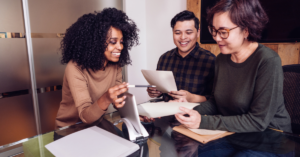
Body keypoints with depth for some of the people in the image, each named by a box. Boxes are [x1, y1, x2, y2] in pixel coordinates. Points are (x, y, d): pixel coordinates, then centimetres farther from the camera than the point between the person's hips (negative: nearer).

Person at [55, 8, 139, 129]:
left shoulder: (115, 66, -6)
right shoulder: (75, 68, -22)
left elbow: (118, 99, -3)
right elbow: (85, 116, -27)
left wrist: (118, 101, -24)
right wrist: (105, 100, -45)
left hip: (97, 124, 5)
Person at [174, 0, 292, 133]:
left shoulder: (268, 62, -19)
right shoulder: (221, 59, 1)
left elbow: (258, 121, -21)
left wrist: (203, 122, -25)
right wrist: (192, 110, -11)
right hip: (230, 134, 5)